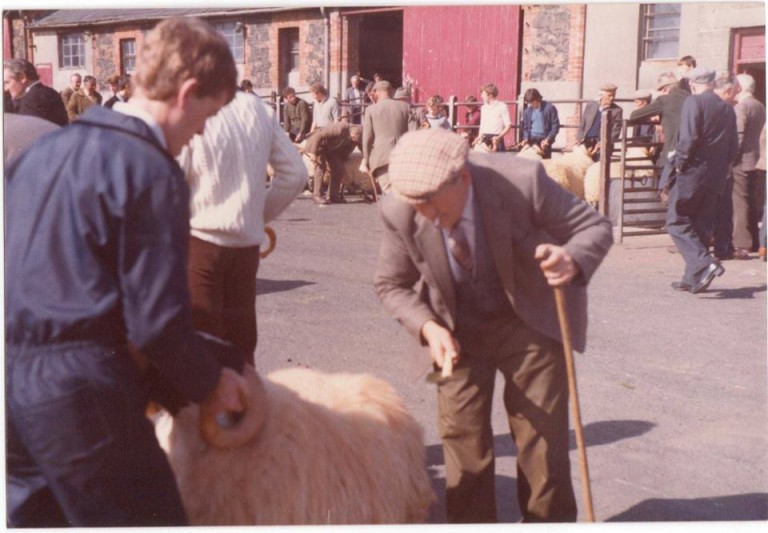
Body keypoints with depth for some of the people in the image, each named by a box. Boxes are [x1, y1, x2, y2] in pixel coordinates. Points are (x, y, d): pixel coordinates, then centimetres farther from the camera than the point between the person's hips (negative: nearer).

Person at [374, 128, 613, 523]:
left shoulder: (523, 181, -29)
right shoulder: (399, 213, -21)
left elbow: (594, 226, -17)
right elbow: (391, 284, -4)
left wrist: (573, 260, -40)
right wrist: (427, 327, -23)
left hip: (530, 320, -1)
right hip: (458, 330, 2)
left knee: (542, 437, 4)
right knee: (461, 439, 5)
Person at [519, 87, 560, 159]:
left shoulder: (549, 108, -3)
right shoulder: (527, 111, 9)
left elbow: (555, 126, -3)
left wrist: (548, 139, -12)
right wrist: (526, 138, -3)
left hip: (544, 141, -3)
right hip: (531, 141, 3)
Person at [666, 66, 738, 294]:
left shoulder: (693, 102, -8)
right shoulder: (727, 109, 13)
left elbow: (689, 137, -19)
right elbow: (733, 146, 12)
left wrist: (680, 162, -8)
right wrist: (722, 167, 18)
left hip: (693, 172, -7)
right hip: (716, 175, 7)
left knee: (677, 222, -2)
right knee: (701, 226, 13)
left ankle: (705, 263, -20)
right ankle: (693, 278, 16)